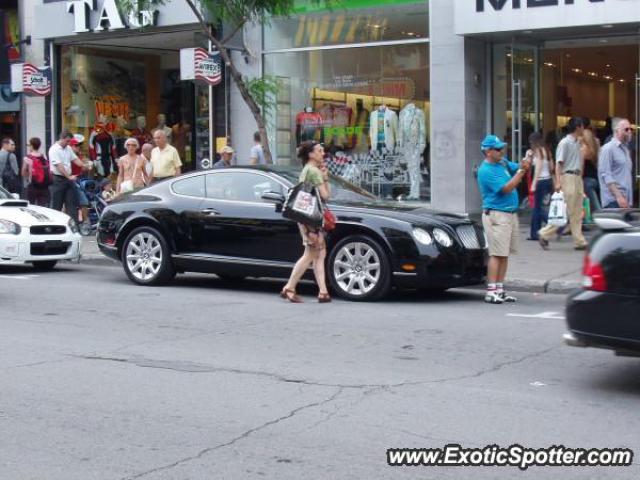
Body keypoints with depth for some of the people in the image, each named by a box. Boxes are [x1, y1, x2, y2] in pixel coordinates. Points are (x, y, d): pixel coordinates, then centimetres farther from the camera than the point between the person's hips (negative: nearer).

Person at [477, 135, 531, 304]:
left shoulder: (504, 163, 13)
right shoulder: (486, 171, -13)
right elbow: (506, 188, -18)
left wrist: (526, 162, -6)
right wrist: (522, 170, -17)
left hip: (511, 213, 8)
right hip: (496, 215, -8)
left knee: (505, 254, 9)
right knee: (497, 255, -10)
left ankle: (500, 289, 13)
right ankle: (491, 291, -8)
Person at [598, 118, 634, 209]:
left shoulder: (626, 150, 19)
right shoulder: (608, 149, -6)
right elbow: (605, 175, -13)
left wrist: (630, 200, 14)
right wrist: (618, 196, -20)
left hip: (626, 201, 8)